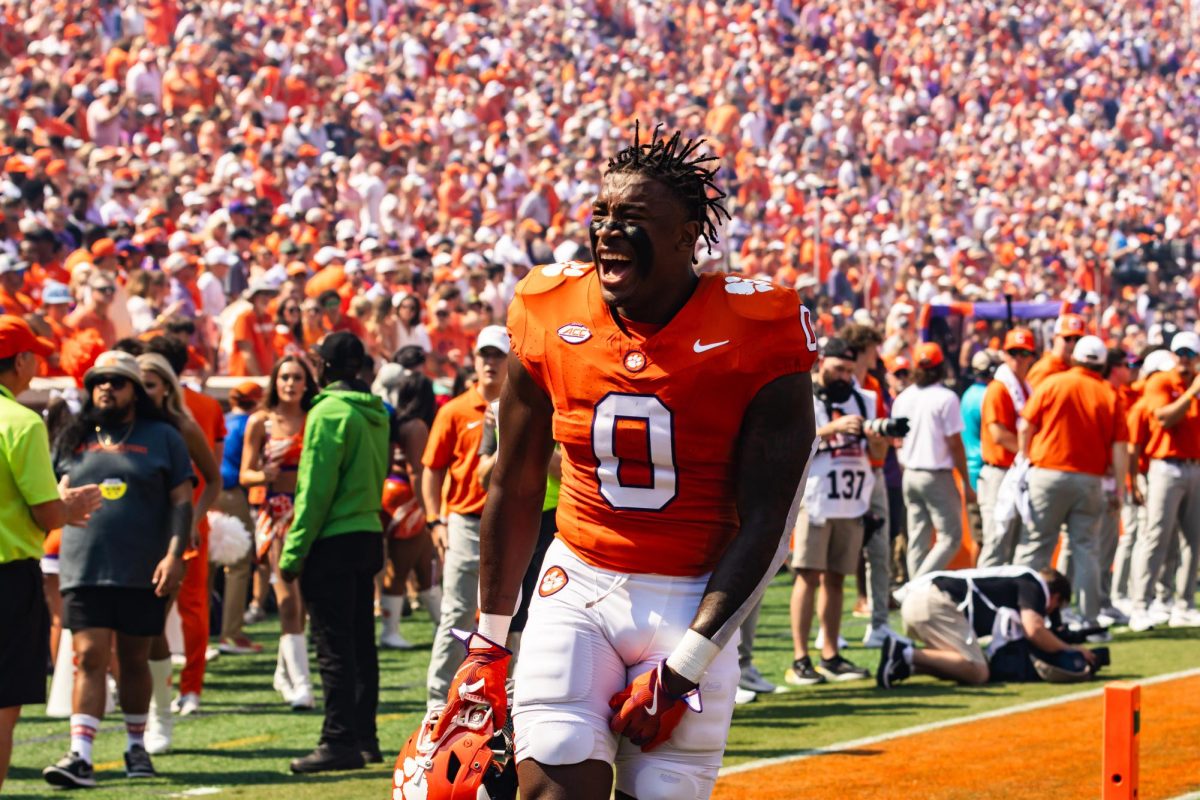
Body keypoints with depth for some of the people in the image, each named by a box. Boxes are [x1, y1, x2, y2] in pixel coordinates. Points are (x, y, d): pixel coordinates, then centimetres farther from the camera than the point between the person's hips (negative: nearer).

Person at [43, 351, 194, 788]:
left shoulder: (162, 437, 4)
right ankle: (80, 756, -14)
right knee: (89, 658, -9)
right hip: (84, 569, 1)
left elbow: (182, 500, 1)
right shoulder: (72, 440, 10)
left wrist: (174, 554, -9)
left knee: (135, 660, 10)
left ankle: (136, 746, 26)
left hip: (143, 572, -1)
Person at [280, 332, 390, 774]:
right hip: (369, 535, 8)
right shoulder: (375, 414, 12)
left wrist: (294, 552, -14)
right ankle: (364, 737, 16)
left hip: (333, 542, -8)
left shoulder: (329, 413, -13)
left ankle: (340, 741, -7)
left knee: (335, 648, -6)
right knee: (361, 643, 12)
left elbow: (316, 490, -16)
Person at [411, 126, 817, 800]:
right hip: (576, 591, 2)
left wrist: (684, 667, -13)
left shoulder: (755, 335, -11)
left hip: (694, 605, -2)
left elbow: (764, 523, -10)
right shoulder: (550, 320, -1)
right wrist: (489, 641, 12)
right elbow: (517, 488, 10)